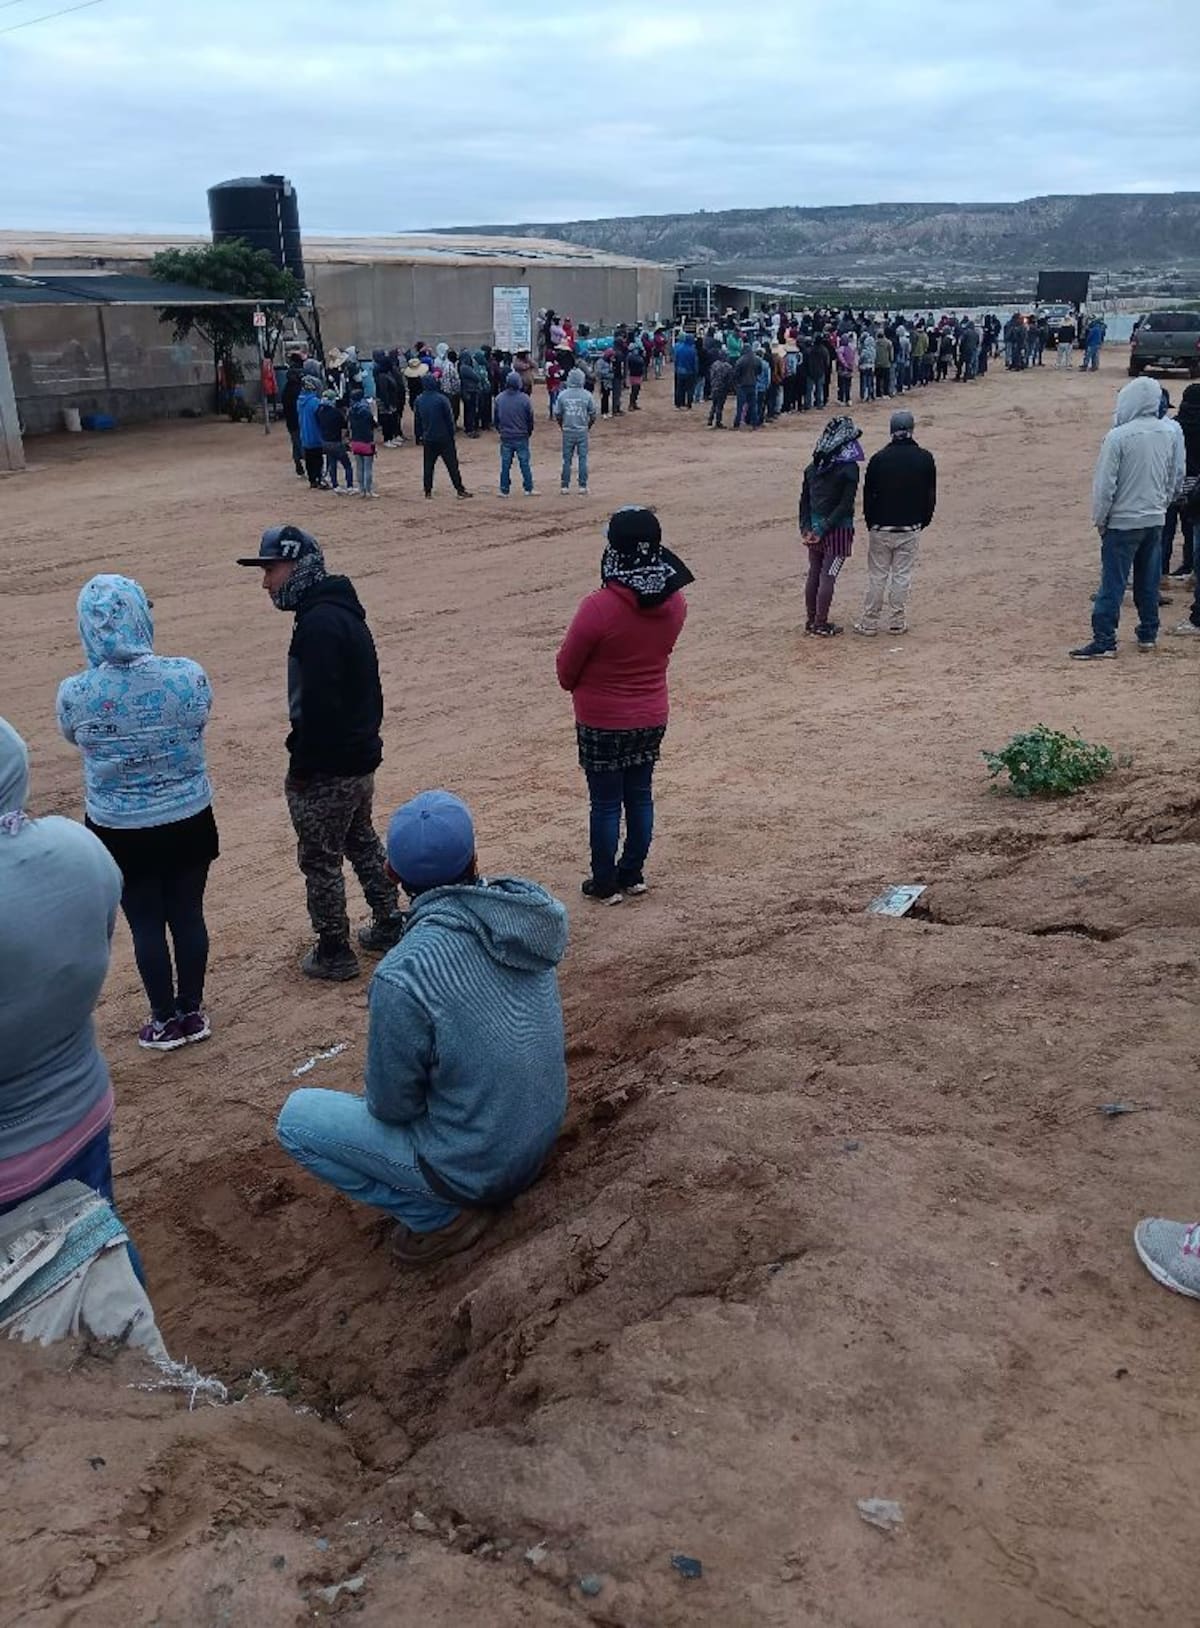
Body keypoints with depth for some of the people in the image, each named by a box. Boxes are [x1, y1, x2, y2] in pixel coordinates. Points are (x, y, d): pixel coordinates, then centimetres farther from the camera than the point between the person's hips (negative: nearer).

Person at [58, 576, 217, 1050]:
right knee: (188, 916, 17)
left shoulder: (75, 694, -18)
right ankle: (191, 1012, 33)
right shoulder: (188, 676, -17)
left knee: (146, 925, 15)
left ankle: (165, 1022, 29)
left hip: (120, 830, -1)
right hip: (188, 821, 1)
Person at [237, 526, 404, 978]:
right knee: (362, 843, 23)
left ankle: (334, 953, 16)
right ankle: (390, 926, 35)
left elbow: (317, 707, -26)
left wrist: (300, 767, -18)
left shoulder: (319, 623, -22)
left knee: (319, 860, 4)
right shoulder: (345, 611, 9)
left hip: (327, 769, -10)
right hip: (361, 757, 10)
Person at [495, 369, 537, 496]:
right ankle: (529, 489, 8)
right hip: (521, 436, -2)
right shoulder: (524, 399, -11)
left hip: (505, 437, 2)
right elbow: (530, 418, -3)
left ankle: (504, 490, 9)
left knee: (505, 464, 7)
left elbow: (496, 418, 7)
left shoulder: (499, 398, -3)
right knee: (524, 463, 5)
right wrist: (529, 432, 14)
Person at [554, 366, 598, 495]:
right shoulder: (587, 395, -6)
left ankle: (565, 487, 9)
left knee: (567, 459, 8)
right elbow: (593, 414, -1)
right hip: (582, 430, -1)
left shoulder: (562, 395, -5)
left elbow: (557, 414, 1)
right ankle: (583, 486, 7)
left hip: (567, 431, 1)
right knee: (583, 458, 7)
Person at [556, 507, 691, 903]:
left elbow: (566, 669, -12)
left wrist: (577, 687, 9)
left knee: (606, 803, 8)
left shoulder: (599, 608, -25)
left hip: (603, 723, -5)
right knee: (640, 797, 17)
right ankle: (632, 875, 30)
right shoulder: (674, 602, -8)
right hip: (652, 718, 5)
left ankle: (605, 884, 20)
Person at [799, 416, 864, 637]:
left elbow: (804, 500, 6)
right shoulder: (849, 468, -13)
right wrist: (824, 530, -14)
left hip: (814, 527, 6)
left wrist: (806, 528, 3)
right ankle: (821, 625, 5)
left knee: (814, 574, 14)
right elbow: (845, 505, -17)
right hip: (838, 529, -6)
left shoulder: (813, 466, 5)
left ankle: (811, 621, 23)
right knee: (828, 577, 0)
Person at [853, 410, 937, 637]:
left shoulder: (879, 458, -8)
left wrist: (871, 523, 11)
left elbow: (868, 494, -2)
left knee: (877, 576, 5)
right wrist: (923, 521, 16)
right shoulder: (925, 458, -3)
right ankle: (897, 622, 12)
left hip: (881, 528, -1)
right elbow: (931, 495, 4)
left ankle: (869, 623, 9)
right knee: (902, 576, 8)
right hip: (911, 529, 1)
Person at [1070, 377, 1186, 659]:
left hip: (1123, 522, -5)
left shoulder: (1118, 436, -17)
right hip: (1156, 520, 5)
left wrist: (1099, 519, -2)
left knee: (1113, 583, -1)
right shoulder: (1171, 432, 0)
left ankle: (1103, 641, 0)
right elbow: (1176, 477, 10)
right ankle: (1148, 634, 25)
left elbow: (1105, 483, -14)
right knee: (1149, 582, 16)